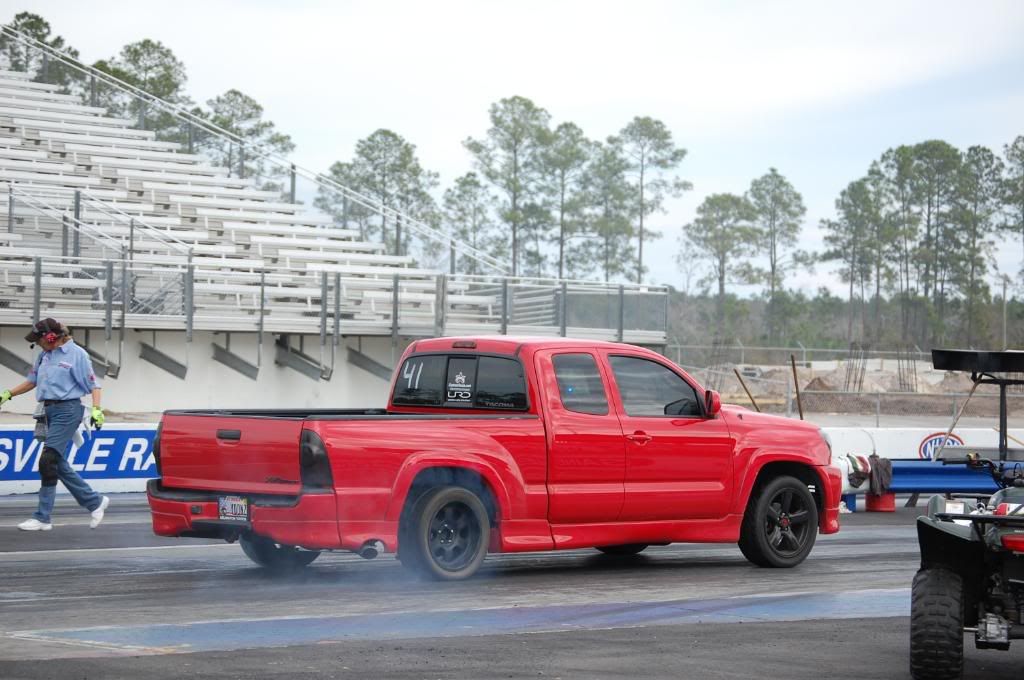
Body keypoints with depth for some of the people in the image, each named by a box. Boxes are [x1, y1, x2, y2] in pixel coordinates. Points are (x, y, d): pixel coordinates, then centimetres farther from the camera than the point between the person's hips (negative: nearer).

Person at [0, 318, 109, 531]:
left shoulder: (77, 354, -8)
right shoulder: (44, 355, 12)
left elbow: (93, 385, -8)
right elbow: (32, 381, 23)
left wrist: (96, 409, -19)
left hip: (67, 411, -8)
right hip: (49, 410, 8)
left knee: (47, 461, -12)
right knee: (59, 465, 8)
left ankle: (42, 517, -7)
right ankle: (94, 502, 22)